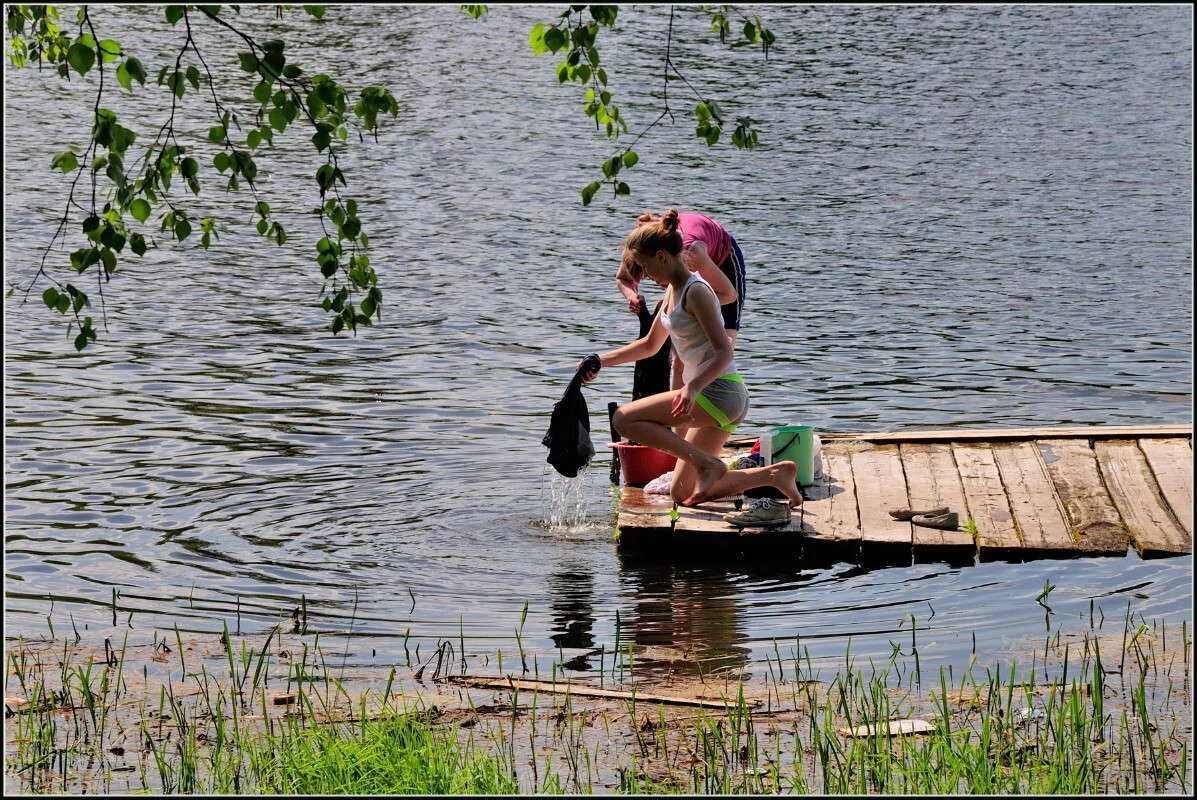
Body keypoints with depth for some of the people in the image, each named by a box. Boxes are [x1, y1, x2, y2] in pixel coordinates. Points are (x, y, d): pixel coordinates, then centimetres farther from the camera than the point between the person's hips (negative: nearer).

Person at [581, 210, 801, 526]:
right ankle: (774, 473, 10)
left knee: (625, 418, -14)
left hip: (719, 391, -10)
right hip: (712, 396, 10)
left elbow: (723, 351, -21)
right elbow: (650, 345, 29)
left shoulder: (695, 291, -14)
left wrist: (693, 387, -36)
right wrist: (601, 361, 23)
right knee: (682, 494, 12)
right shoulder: (673, 291, 16)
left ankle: (707, 463, -15)